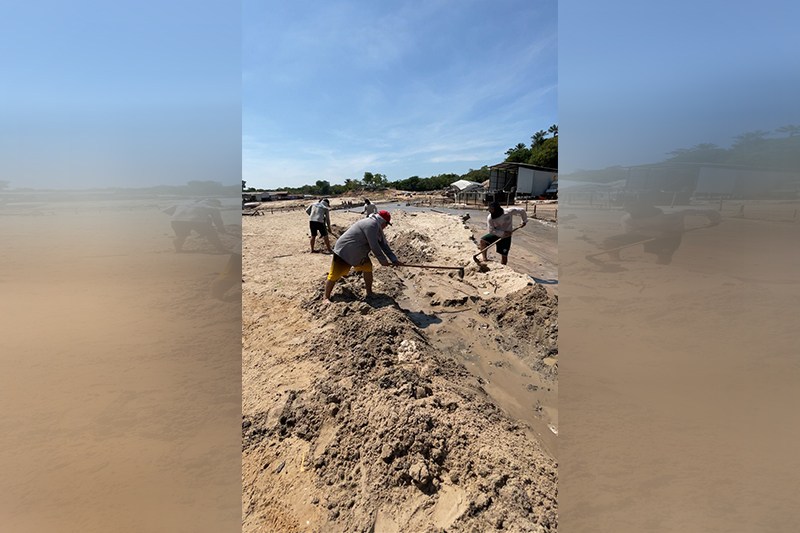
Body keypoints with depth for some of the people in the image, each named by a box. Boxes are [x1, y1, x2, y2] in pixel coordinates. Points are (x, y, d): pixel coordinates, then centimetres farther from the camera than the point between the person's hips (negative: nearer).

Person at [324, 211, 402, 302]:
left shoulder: (378, 229, 10)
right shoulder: (372, 224, -23)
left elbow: (384, 245, 11)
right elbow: (374, 246, -25)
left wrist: (394, 260, 5)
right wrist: (383, 261, -15)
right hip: (344, 251, -10)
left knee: (368, 268, 5)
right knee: (335, 275, -5)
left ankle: (369, 294, 16)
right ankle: (326, 297, 7)